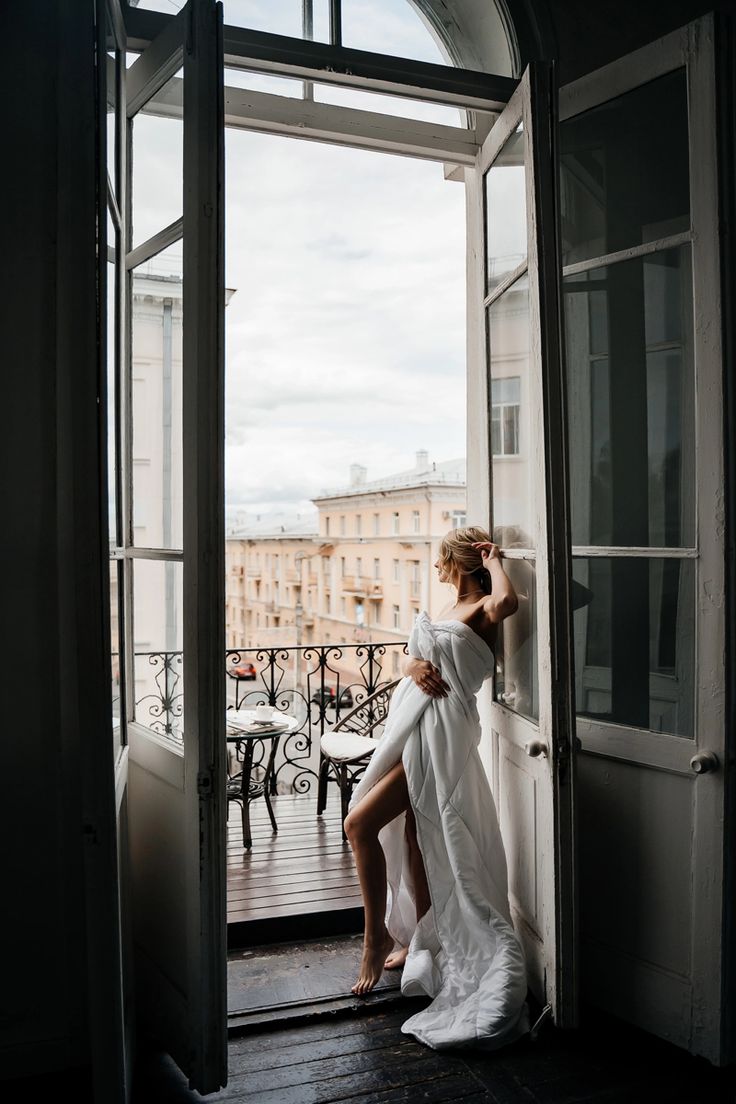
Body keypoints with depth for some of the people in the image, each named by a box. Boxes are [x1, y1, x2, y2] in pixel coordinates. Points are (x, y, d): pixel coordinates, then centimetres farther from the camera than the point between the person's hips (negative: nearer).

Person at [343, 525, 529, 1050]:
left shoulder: (482, 609, -10)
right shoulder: (450, 610, 17)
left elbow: (507, 600, -34)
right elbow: (417, 655, 17)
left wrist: (494, 560, -15)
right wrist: (413, 664, -7)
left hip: (439, 731, -9)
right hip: (414, 723, 9)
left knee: (361, 822, -15)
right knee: (413, 836, 14)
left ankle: (377, 936, -1)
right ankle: (418, 940, 28)